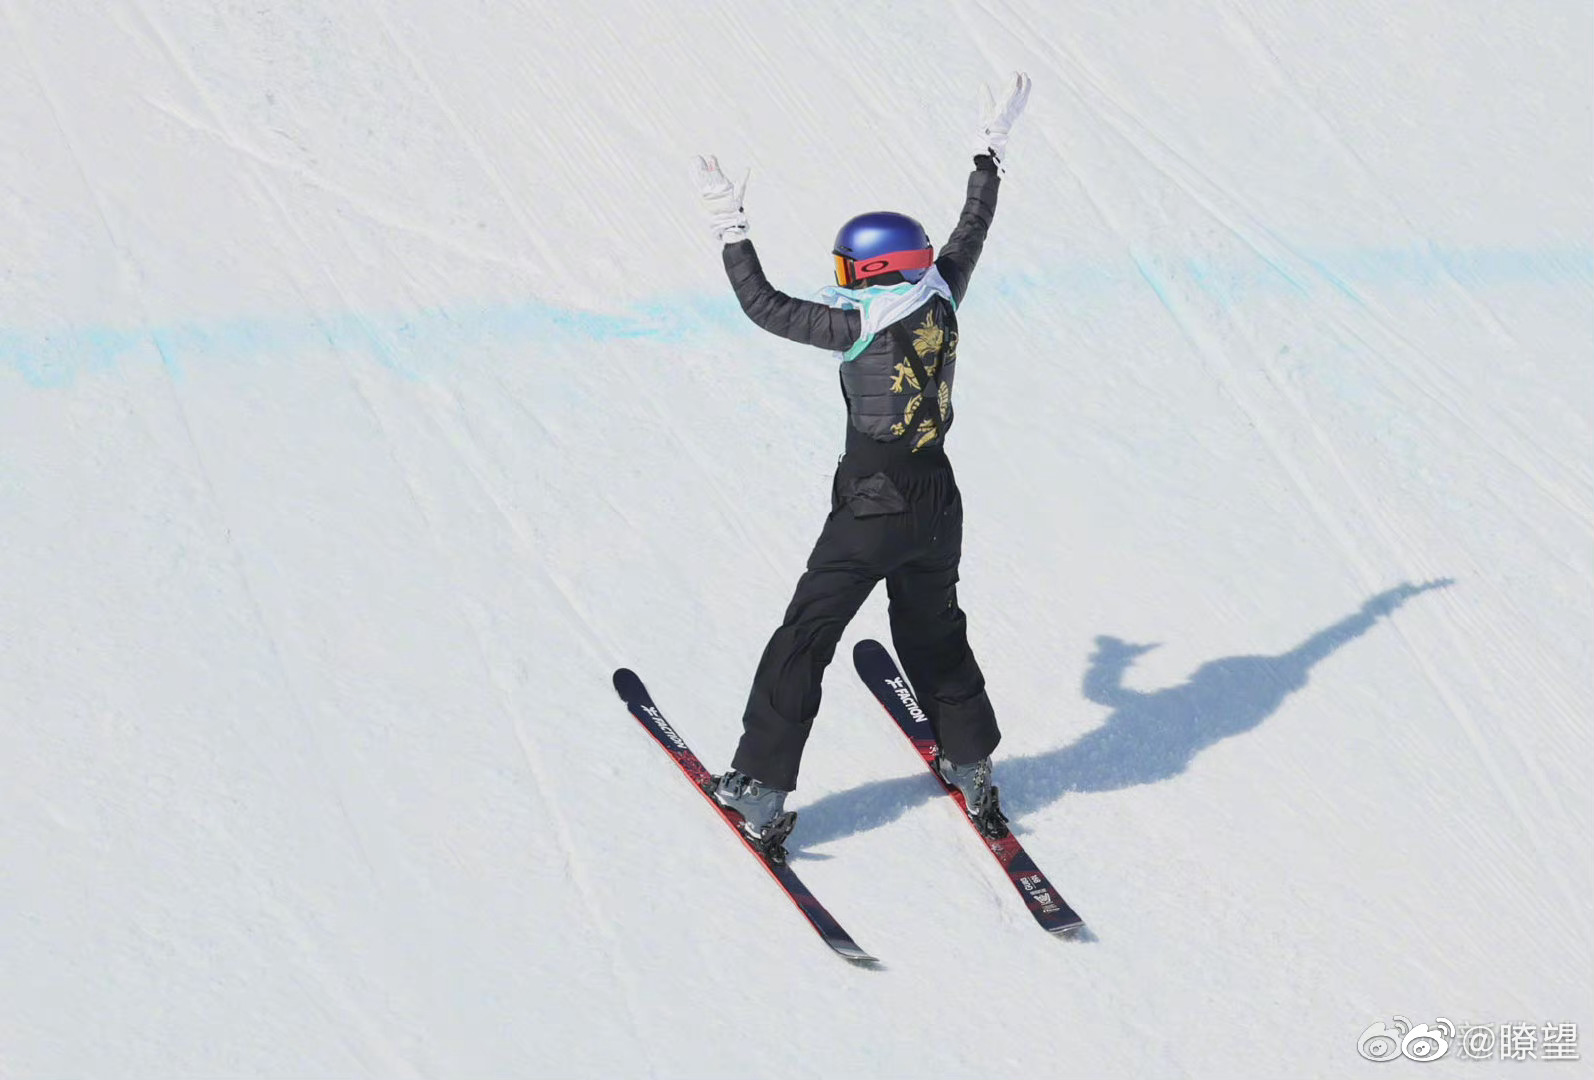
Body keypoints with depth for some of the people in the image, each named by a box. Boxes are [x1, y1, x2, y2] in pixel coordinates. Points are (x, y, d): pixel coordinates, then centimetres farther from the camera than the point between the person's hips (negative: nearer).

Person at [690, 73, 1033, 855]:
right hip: (938, 508, 6)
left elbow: (764, 307, -13)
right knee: (934, 634, 26)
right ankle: (972, 770, 34)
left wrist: (731, 229, -5)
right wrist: (990, 153, 24)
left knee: (802, 643, 4)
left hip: (867, 517, -6)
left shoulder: (859, 326, -18)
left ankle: (762, 792, 5)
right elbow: (971, 233, 13)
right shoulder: (941, 302, -3)